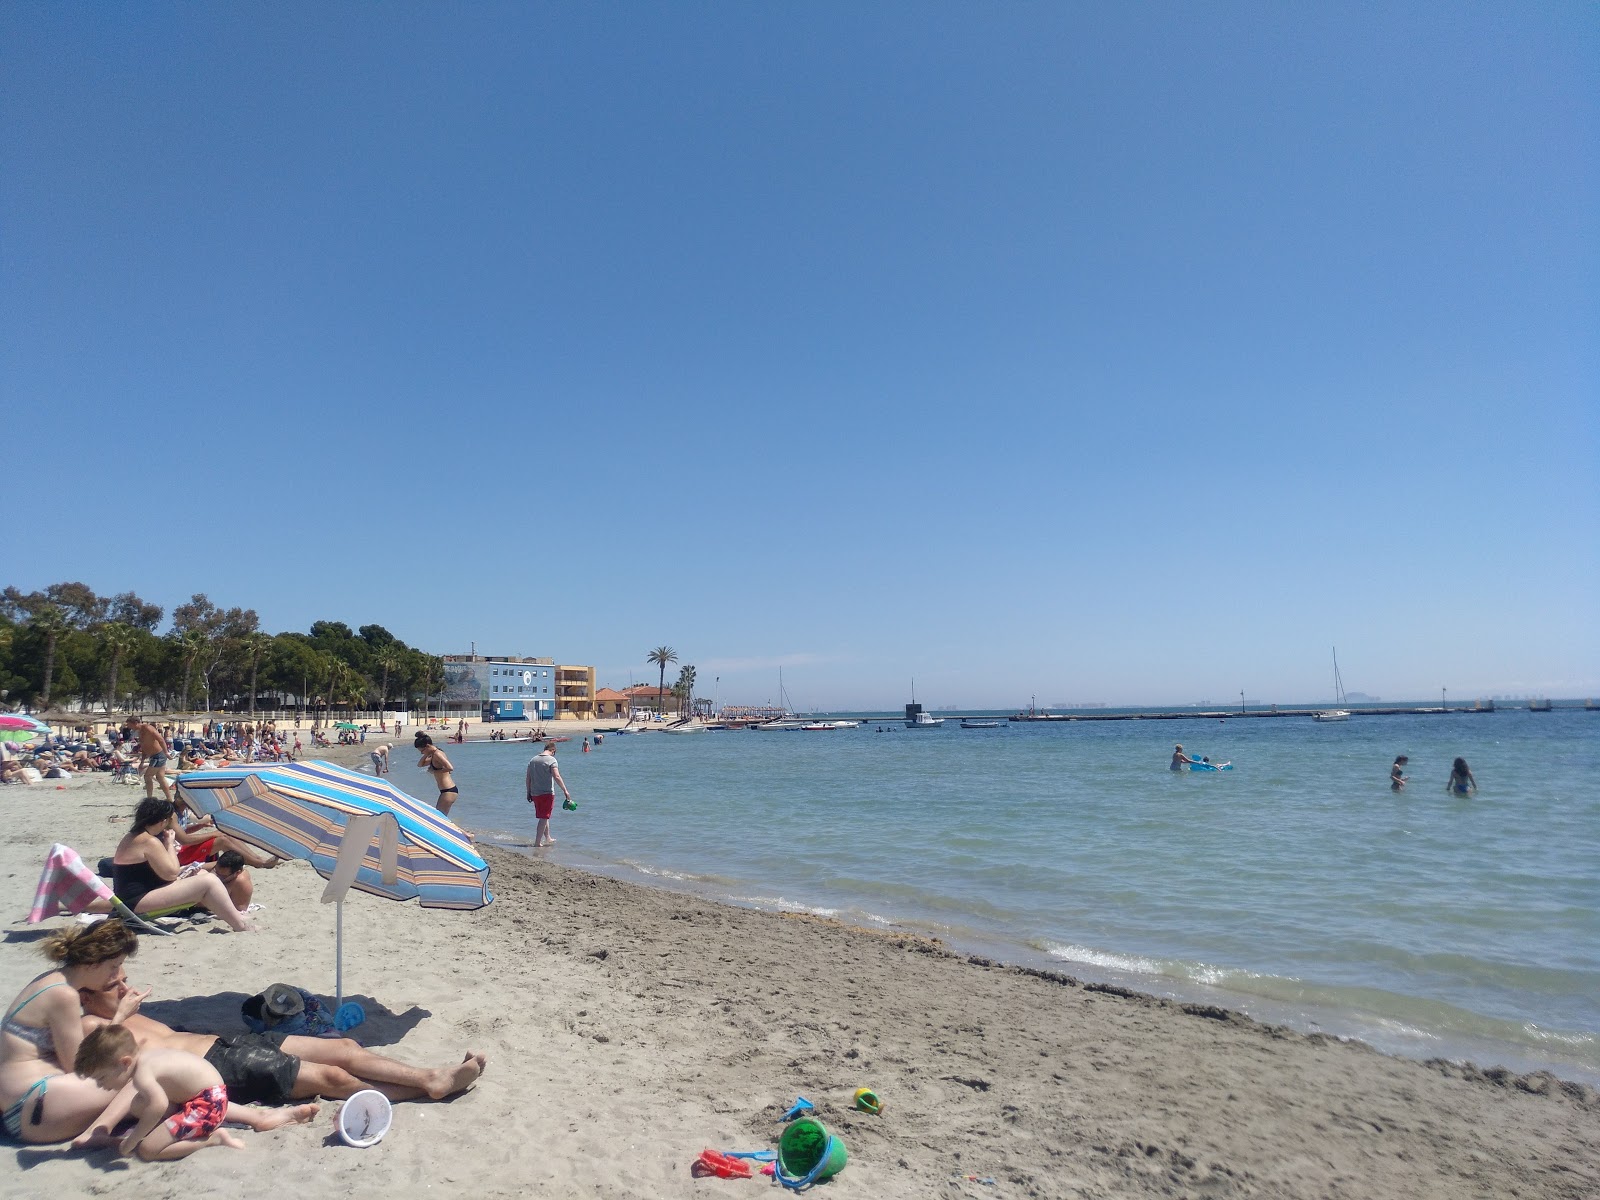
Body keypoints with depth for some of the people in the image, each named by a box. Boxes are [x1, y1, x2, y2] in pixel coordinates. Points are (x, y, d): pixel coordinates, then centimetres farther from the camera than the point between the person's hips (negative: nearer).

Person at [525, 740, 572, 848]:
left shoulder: (533, 760, 11)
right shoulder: (551, 760, -10)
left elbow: (528, 778, 13)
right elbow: (557, 776, -19)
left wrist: (529, 793, 20)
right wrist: (565, 790, -17)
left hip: (535, 793, 7)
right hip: (547, 793, -7)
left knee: (544, 817, 21)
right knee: (544, 818, -2)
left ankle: (548, 839, 32)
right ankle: (537, 842, -4)